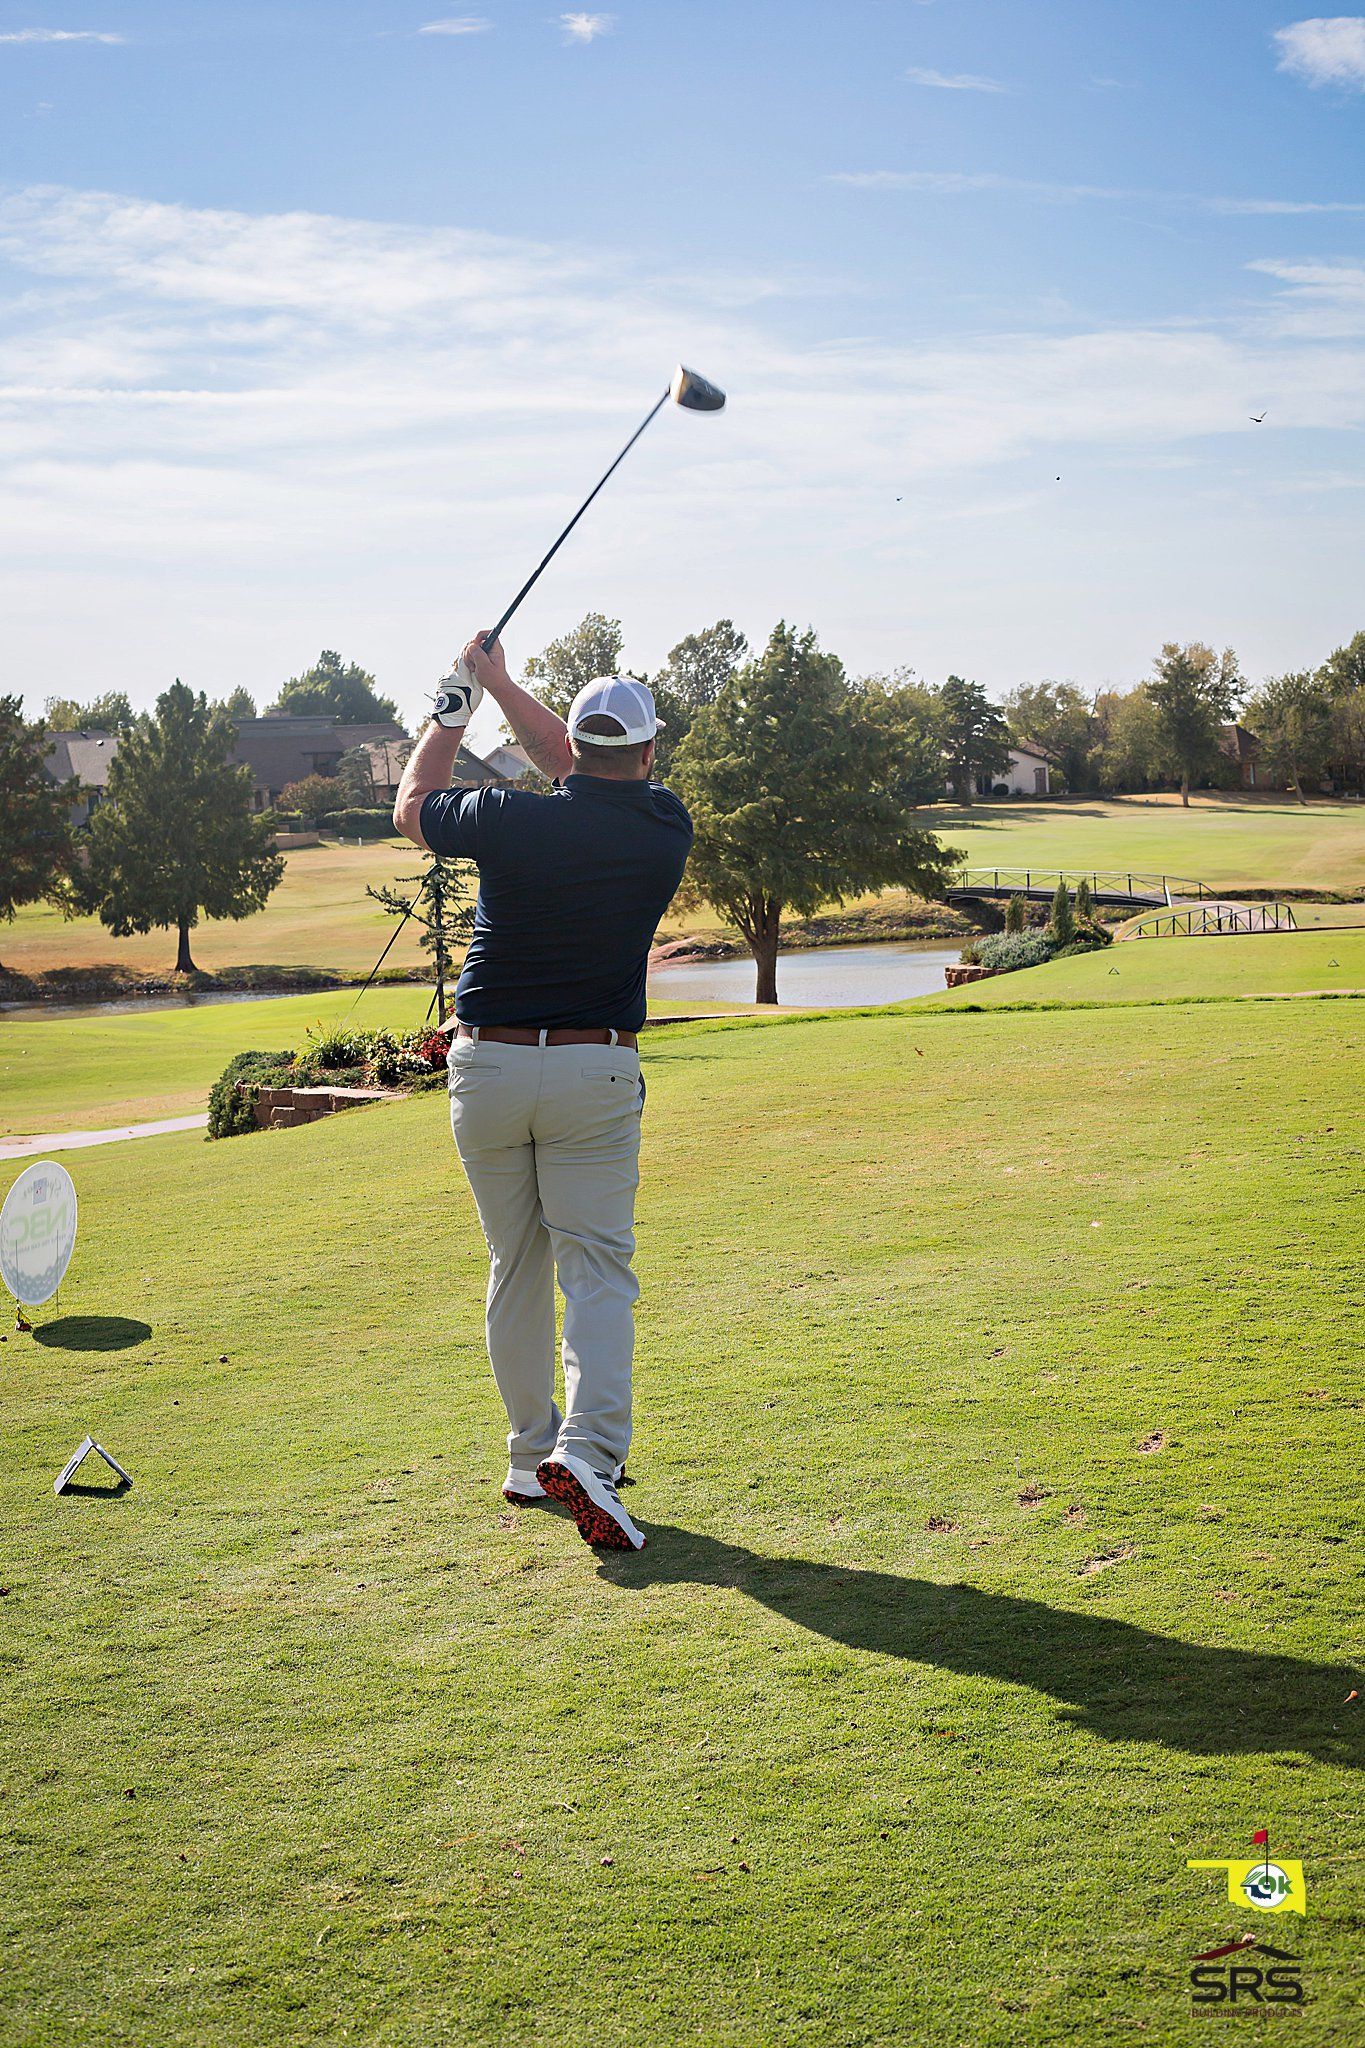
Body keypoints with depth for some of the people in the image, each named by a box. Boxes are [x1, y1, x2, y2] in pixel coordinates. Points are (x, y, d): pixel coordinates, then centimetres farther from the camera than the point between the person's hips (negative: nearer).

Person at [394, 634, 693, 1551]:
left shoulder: (509, 820, -11)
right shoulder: (666, 828, -3)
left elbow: (411, 806, 11)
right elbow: (592, 780, 17)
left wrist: (452, 711, 25)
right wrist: (500, 683, 23)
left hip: (487, 1065, 1)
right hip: (595, 1073, -1)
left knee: (515, 1267, 13)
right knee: (597, 1268, -1)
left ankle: (531, 1453, 22)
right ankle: (587, 1450, -19)